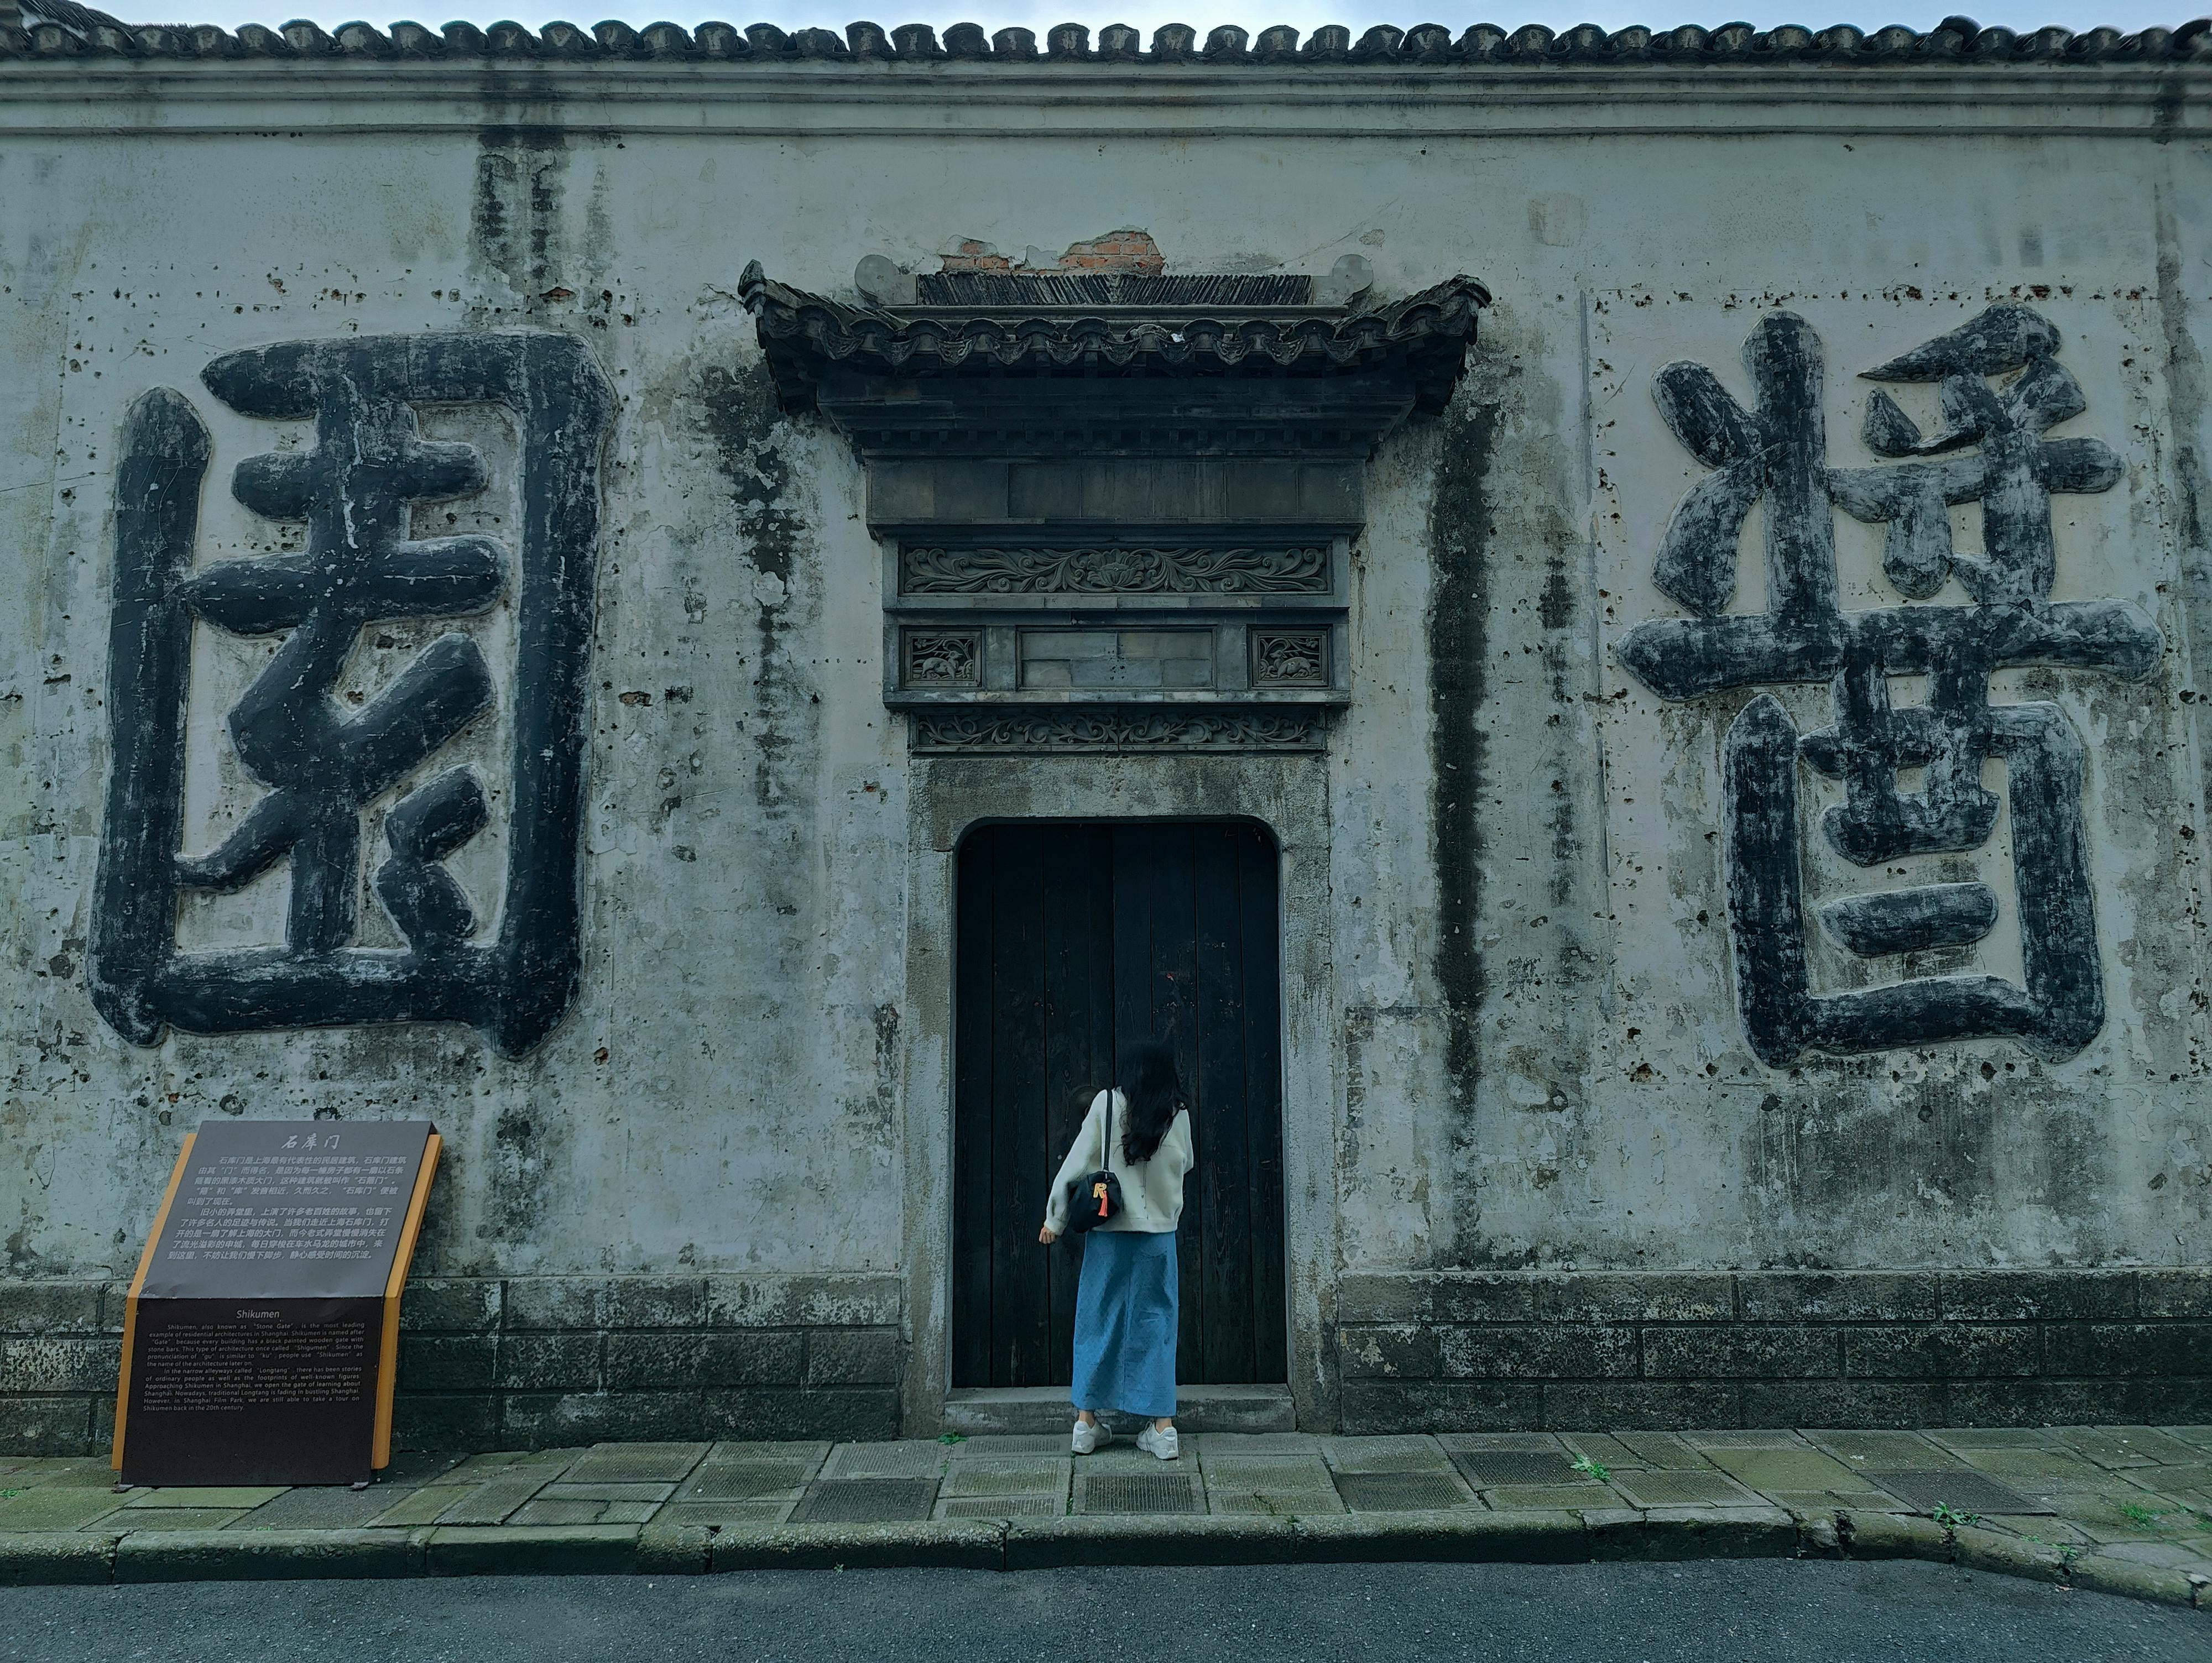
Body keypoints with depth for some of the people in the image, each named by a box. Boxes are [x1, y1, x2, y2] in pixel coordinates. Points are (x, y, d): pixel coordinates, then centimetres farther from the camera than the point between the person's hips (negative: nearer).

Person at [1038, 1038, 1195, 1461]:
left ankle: (1087, 1420, 13)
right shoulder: (1178, 1116, 0)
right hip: (1159, 1235, 1)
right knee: (1155, 1323, 7)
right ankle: (1162, 1426, 5)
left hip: (1109, 1233, -1)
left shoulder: (1108, 1103, -4)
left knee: (1098, 1321, 9)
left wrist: (1055, 1219, 3)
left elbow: (1077, 1163, -4)